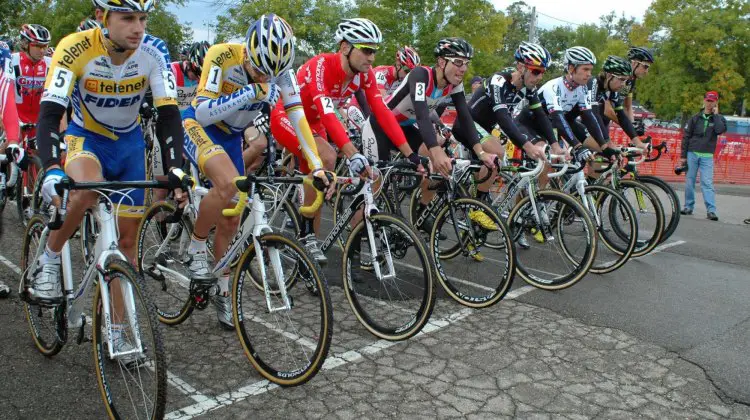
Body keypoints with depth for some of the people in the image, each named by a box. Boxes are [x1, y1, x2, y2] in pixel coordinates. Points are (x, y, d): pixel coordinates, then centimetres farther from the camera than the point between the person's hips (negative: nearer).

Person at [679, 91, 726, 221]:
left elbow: (720, 130, -16)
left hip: (707, 156, -1)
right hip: (692, 154, 1)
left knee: (707, 183, -9)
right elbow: (686, 137, 7)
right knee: (689, 182, 4)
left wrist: (715, 114, -7)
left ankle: (711, 210, -12)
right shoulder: (695, 118, 7)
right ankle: (688, 207, 13)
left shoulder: (719, 118, 7)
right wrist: (683, 156, 2)